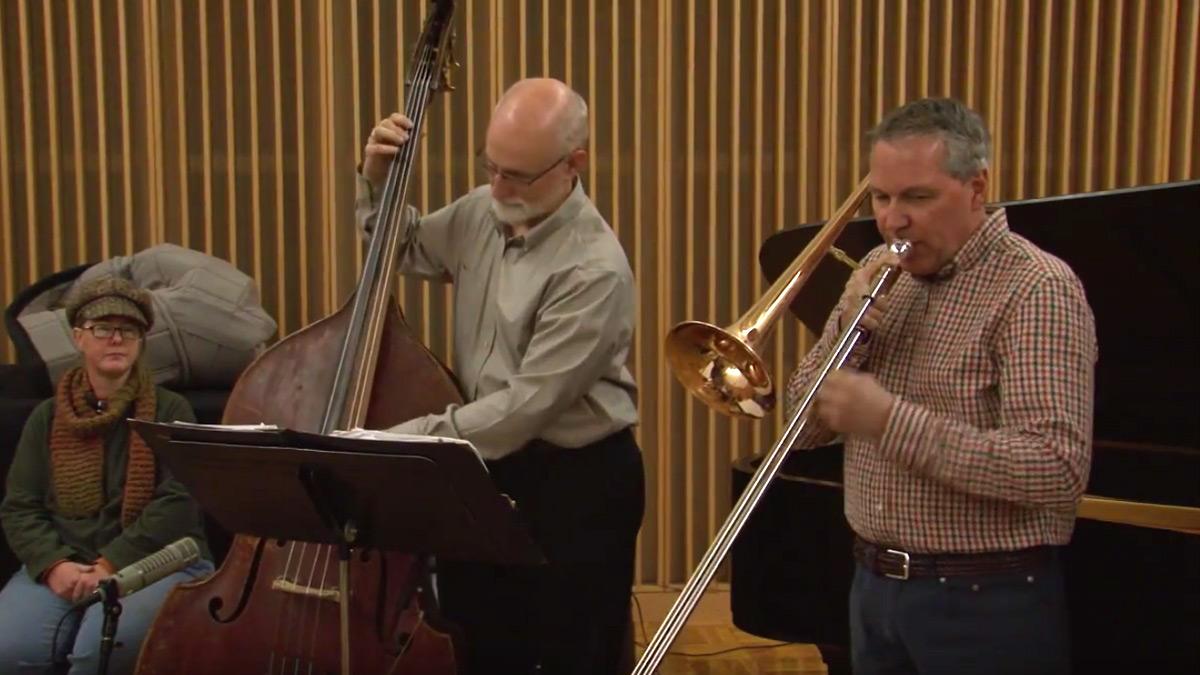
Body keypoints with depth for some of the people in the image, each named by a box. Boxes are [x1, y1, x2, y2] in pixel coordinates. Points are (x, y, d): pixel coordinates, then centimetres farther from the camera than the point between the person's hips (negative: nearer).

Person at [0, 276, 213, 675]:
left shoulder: (170, 411, 3)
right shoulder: (47, 417, 13)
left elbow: (178, 503, -7)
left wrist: (112, 564, -17)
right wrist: (54, 564, -12)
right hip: (62, 565, 3)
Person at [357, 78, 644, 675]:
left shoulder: (595, 270, -25)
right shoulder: (482, 212, -1)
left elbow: (529, 405, -27)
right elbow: (404, 251, 19)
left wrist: (404, 440, -28)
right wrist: (377, 181, 0)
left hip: (577, 485, -7)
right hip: (482, 467, 7)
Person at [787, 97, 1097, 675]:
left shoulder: (1037, 288, -15)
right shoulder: (882, 273, 6)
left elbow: (1059, 471, -24)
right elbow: (805, 428, 5)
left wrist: (891, 421, -28)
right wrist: (850, 326, -12)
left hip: (985, 604, -6)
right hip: (875, 585, 6)